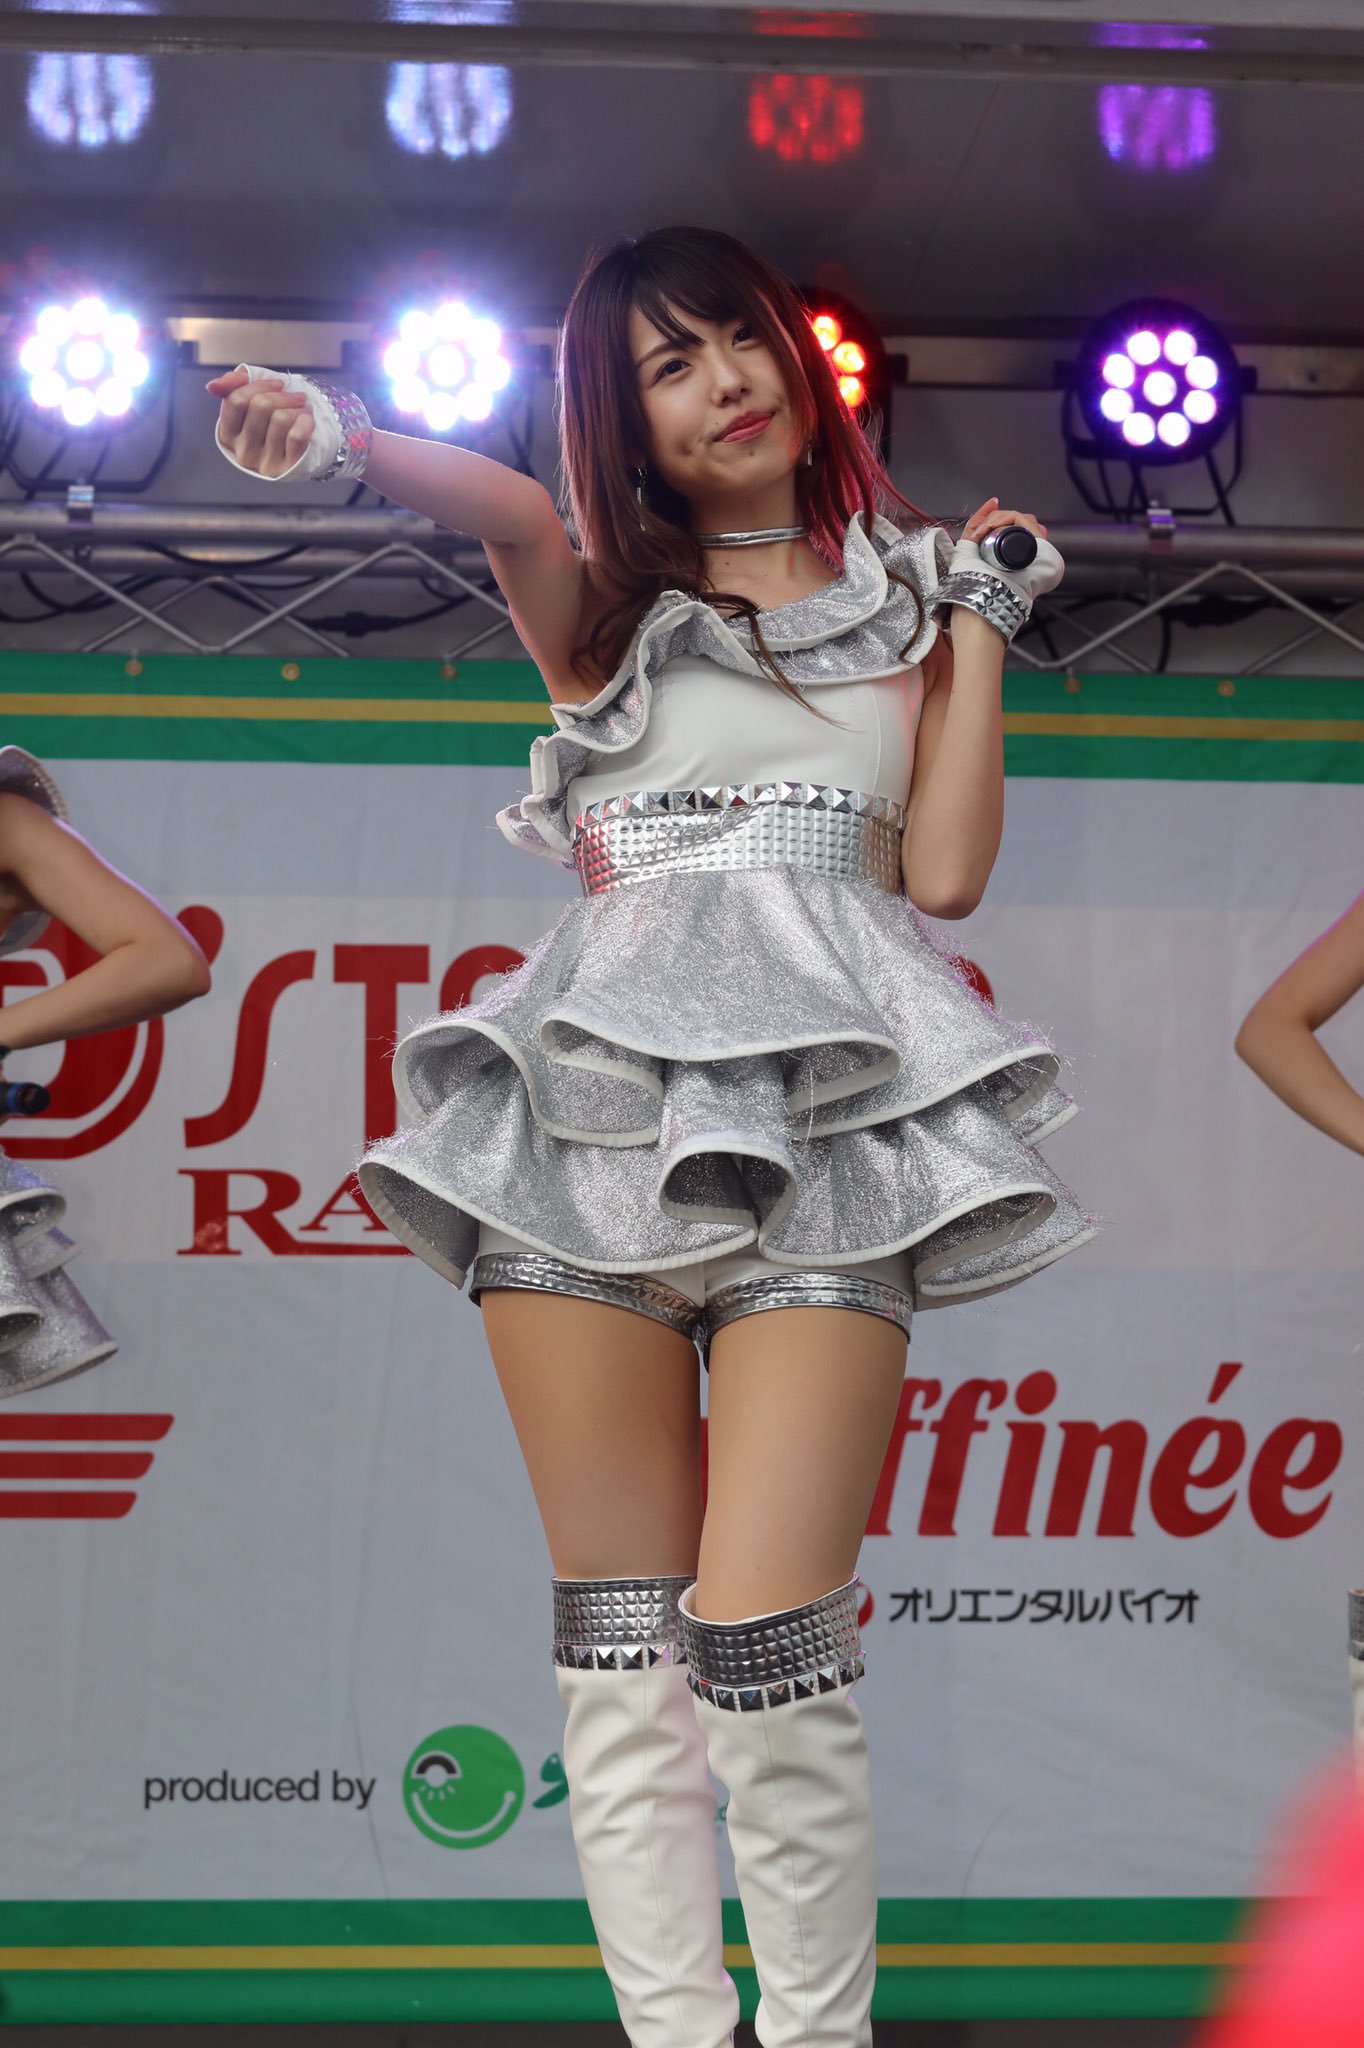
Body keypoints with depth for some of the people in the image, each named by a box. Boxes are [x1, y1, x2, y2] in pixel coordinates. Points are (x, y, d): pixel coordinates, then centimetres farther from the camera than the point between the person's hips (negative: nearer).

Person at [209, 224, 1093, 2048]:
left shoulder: (906, 599, 19)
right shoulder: (601, 594, 16)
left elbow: (946, 874, 8)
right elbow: (502, 508, -8)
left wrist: (981, 626, 11)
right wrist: (342, 437, -28)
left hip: (823, 1108, -1)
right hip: (595, 1099, 1)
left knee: (764, 1640, -13)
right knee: (620, 1636, 0)